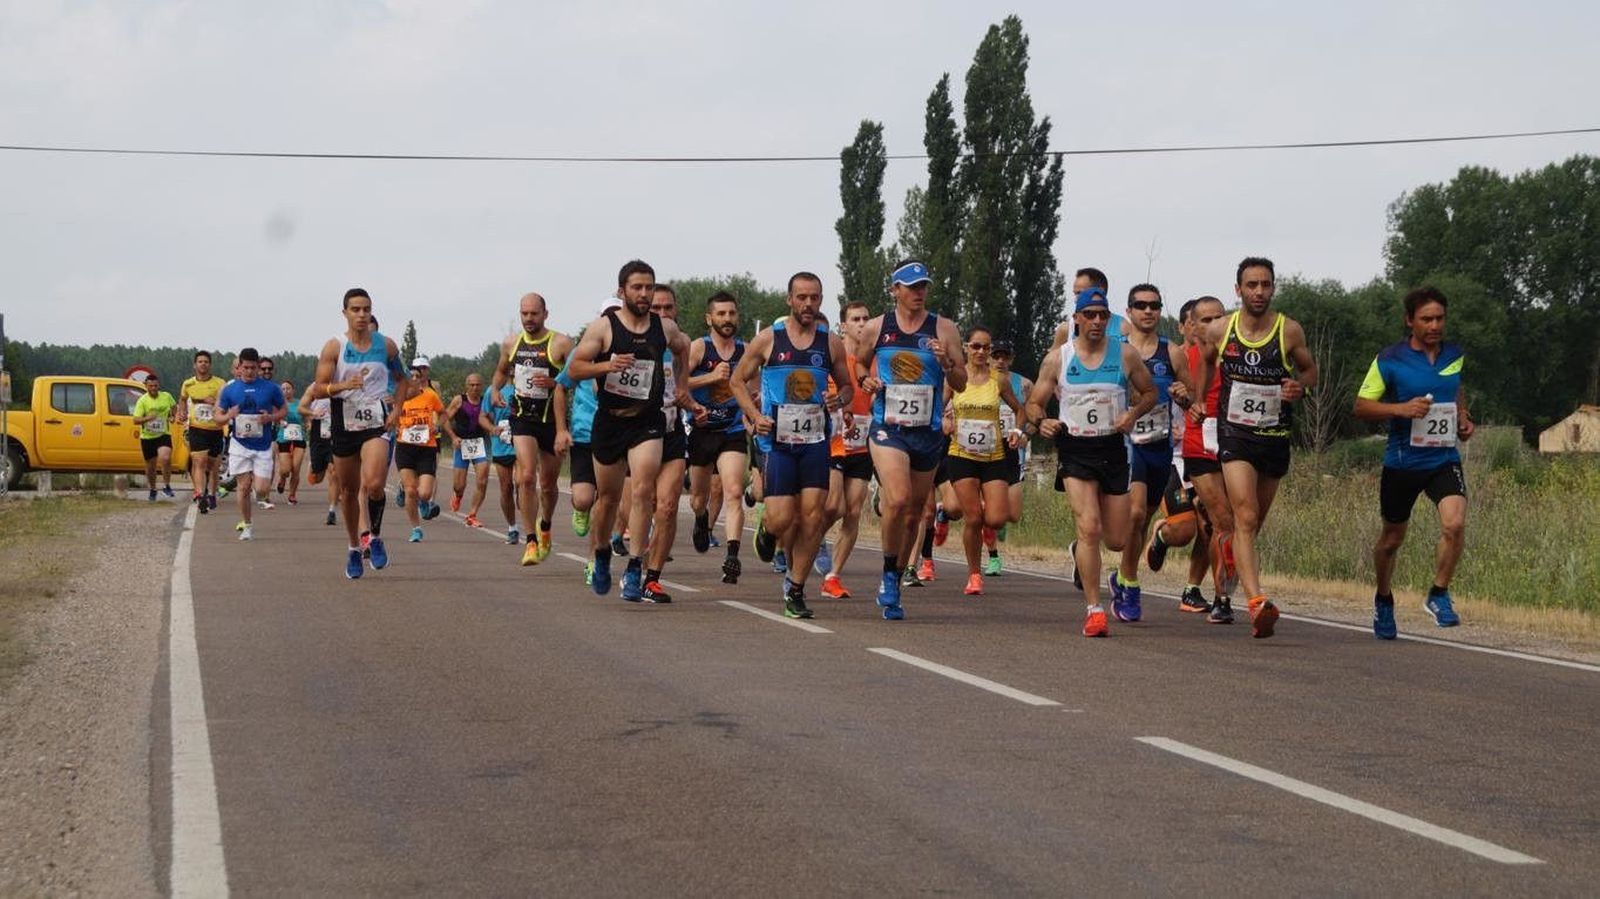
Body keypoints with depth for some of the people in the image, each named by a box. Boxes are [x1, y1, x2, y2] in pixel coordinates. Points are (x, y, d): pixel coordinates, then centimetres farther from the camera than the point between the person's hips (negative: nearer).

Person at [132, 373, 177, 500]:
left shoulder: (166, 397, 0)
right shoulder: (142, 401, -9)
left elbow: (174, 406, 24)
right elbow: (135, 420, -16)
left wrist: (172, 416, 8)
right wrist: (147, 418, -33)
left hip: (163, 435, 0)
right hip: (147, 437, 0)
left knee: (165, 458, -26)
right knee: (150, 466, 10)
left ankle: (166, 486, -12)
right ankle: (152, 490, 32)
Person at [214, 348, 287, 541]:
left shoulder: (271, 388, -1)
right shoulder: (229, 390, 2)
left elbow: (283, 409, 10)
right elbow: (218, 415, 8)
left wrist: (271, 418, -11)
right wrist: (228, 416, -15)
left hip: (263, 446, 0)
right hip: (239, 444, 0)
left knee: (261, 490, -7)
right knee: (243, 486, -3)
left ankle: (256, 488, 31)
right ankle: (247, 525, 13)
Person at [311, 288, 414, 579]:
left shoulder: (386, 345, 2)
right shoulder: (334, 347, -3)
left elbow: (402, 379, 16)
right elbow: (319, 388, -6)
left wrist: (397, 410, 2)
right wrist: (344, 385, -24)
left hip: (376, 423, -1)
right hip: (344, 424, 1)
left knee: (373, 485, -22)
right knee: (350, 490, 11)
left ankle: (375, 537, 2)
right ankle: (354, 549, 28)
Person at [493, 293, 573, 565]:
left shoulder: (561, 343, -9)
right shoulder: (511, 344, 5)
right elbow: (502, 370, 26)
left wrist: (553, 383, -24)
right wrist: (495, 391, 8)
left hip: (552, 420, -1)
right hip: (522, 418, 1)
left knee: (548, 484, 12)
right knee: (526, 477, -16)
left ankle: (545, 528, 40)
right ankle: (531, 541, -13)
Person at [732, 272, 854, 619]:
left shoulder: (831, 343, 6)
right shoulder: (768, 339, 0)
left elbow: (847, 386, 17)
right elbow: (738, 380, 8)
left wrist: (839, 400, -7)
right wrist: (755, 415, -6)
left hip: (815, 440, 2)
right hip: (777, 438, -2)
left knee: (813, 515, -7)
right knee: (781, 519, -9)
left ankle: (795, 589, 4)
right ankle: (767, 529, 29)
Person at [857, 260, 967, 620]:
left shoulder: (944, 329, 3)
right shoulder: (876, 328, 4)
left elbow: (961, 384, 5)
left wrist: (947, 364, -15)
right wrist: (865, 383, -3)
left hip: (928, 432, 2)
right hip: (887, 428, -2)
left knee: (913, 513, 9)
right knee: (898, 501, -24)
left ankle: (893, 586, 24)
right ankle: (889, 576, -7)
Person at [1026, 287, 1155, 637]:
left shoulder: (1125, 355, 3)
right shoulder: (1057, 359, 1)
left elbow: (1150, 392, 14)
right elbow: (1033, 403, 7)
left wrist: (1133, 413, -7)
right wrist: (1041, 421, -15)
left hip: (1113, 450, 2)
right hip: (1075, 450, -2)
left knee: (1116, 540, 5)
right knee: (1089, 528, -19)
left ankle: (1080, 552, 42)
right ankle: (1094, 610, -14)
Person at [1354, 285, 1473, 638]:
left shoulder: (1455, 355, 4)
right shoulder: (1389, 360, -9)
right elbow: (1361, 405, -6)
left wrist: (1463, 419, 8)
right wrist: (1401, 409, -21)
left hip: (1444, 459, 2)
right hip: (1401, 461, -2)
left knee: (1454, 524, -22)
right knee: (1392, 539, 12)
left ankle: (1439, 594, -3)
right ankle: (1384, 600, 38)